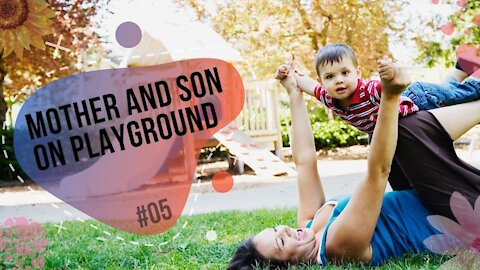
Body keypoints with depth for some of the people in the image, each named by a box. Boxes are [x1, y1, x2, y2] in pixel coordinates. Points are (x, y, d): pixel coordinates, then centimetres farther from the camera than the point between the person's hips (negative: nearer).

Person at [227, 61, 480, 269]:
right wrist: (390, 95, -48)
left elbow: (305, 160, -2)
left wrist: (295, 94, -1)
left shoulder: (309, 225, -9)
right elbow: (377, 171, -43)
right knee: (412, 127, -24)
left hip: (423, 204, 8)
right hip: (440, 219, -8)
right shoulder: (340, 242, -34)